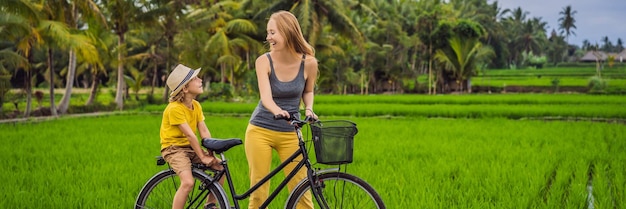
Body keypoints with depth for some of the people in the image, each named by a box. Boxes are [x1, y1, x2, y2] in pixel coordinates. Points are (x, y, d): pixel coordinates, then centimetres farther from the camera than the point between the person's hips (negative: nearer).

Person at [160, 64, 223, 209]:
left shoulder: (196, 106, 3)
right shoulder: (175, 108, -21)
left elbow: (204, 131, -3)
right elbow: (190, 135, -23)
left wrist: (211, 153, -15)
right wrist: (202, 157, -21)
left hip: (190, 148, 8)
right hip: (173, 148, -8)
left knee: (221, 168, -4)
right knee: (188, 182, -29)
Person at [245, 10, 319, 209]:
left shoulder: (309, 62, -10)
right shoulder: (263, 61, -12)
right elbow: (266, 97, -25)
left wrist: (309, 109, -12)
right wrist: (277, 111, -47)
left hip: (290, 134, 1)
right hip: (260, 131, 0)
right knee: (258, 190, 1)